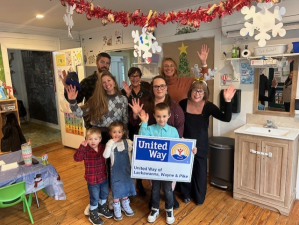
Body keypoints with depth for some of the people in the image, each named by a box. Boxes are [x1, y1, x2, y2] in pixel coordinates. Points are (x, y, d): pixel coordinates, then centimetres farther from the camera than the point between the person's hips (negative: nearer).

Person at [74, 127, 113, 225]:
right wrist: (82, 146, -41)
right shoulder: (85, 150, -19)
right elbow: (77, 158, -33)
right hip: (92, 180, -5)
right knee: (94, 198, 10)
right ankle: (93, 215, 34)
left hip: (103, 177, 5)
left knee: (104, 195, 23)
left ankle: (102, 209, 50)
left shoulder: (103, 147, -6)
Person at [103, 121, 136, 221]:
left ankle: (125, 204, 42)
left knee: (126, 186, 18)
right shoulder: (110, 144, -12)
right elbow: (105, 156, -26)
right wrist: (111, 143, -30)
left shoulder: (128, 142, -8)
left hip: (127, 169, 2)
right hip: (116, 170, -2)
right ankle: (116, 208, 32)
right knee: (116, 188, 9)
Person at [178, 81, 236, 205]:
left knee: (200, 170, 13)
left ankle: (199, 197, 38)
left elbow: (226, 118, -24)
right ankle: (186, 194, 41)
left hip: (200, 144, 0)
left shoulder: (208, 106, -15)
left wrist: (228, 101, -37)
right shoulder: (183, 103, -12)